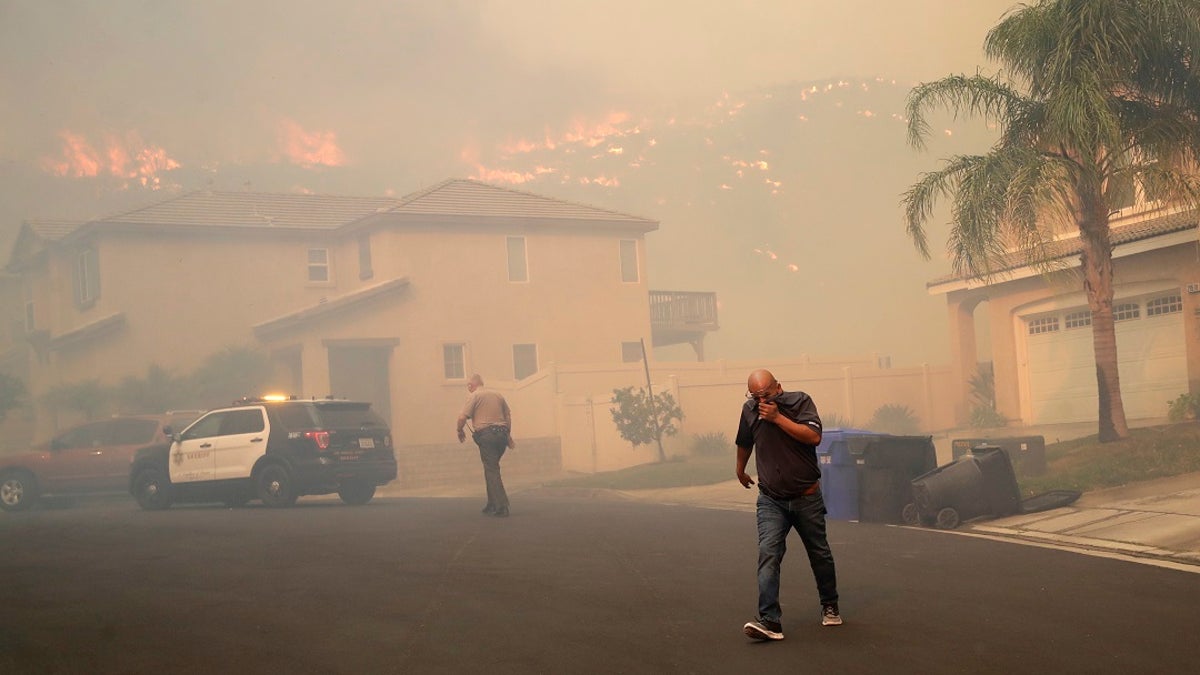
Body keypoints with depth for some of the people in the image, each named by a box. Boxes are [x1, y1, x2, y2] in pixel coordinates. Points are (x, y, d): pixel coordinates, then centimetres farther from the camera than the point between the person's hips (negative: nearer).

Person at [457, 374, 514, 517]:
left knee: (491, 471, -5)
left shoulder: (474, 396, 0)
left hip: (486, 434, -6)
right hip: (502, 434, 6)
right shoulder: (497, 395, 18)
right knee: (492, 469, 16)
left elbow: (462, 417, -9)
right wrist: (508, 435, 25)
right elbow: (508, 416, 19)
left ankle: (501, 507, -11)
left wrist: (460, 431, 9)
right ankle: (492, 505, 17)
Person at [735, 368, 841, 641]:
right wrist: (740, 470, 32)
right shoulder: (750, 410, 0)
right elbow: (744, 443, 20)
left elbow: (814, 436, -24)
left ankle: (830, 607, 35)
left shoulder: (800, 401, -9)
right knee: (768, 554, -17)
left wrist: (777, 417, -26)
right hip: (771, 500, 1)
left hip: (806, 498, -1)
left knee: (820, 554, 12)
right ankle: (770, 621, -24)